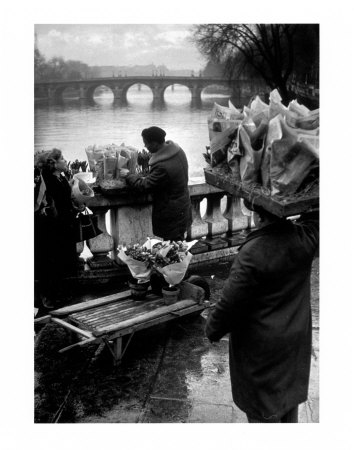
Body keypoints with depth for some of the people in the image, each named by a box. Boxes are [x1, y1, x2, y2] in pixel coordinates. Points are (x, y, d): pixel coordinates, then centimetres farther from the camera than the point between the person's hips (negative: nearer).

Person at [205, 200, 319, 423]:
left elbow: (230, 303, -20)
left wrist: (212, 330, -4)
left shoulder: (253, 253, -29)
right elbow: (315, 216, 9)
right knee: (291, 391, 26)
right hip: (297, 337, 6)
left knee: (263, 407, 15)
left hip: (261, 344, -5)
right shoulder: (306, 237, -15)